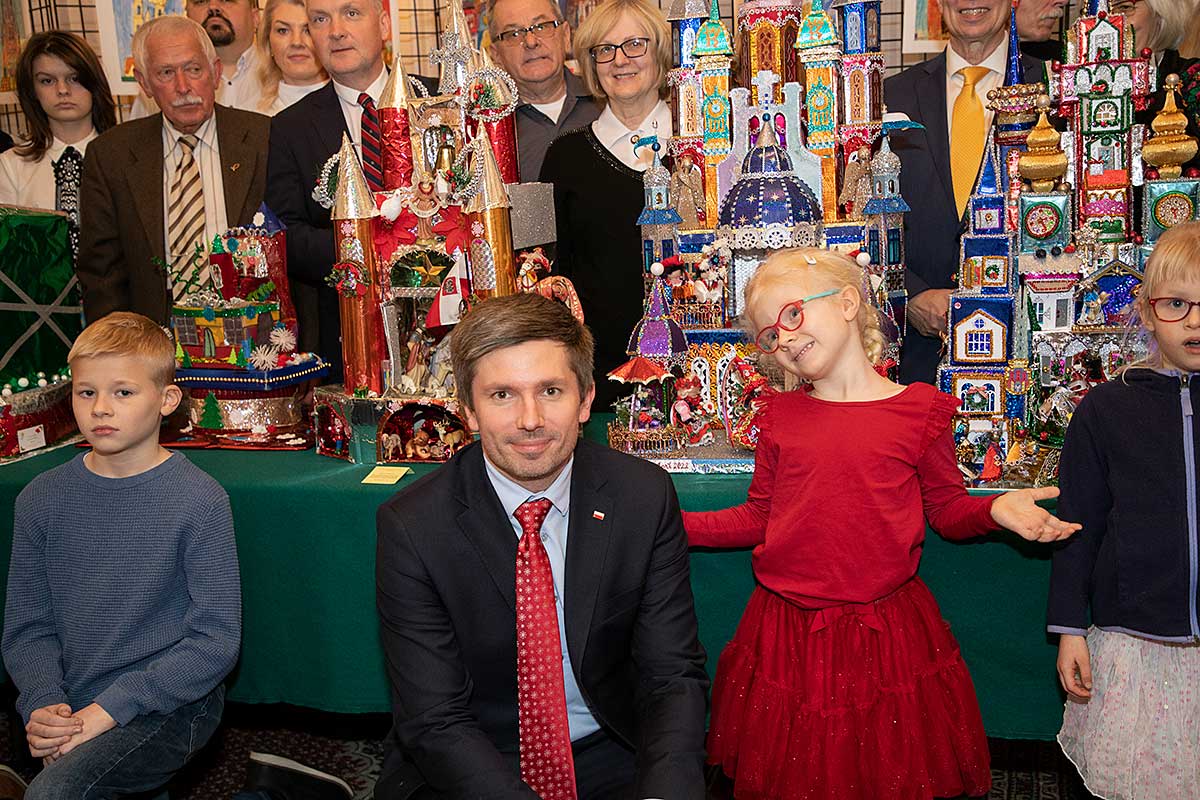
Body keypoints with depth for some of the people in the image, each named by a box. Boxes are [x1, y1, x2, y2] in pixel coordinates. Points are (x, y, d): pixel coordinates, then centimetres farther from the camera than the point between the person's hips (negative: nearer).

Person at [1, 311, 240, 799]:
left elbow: (216, 640, -11)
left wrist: (111, 707, -16)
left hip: (171, 705, -5)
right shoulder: (41, 500, 4)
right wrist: (43, 703, -11)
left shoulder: (199, 500, -10)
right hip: (72, 709, 5)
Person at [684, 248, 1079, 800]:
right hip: (786, 632, 2)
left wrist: (994, 508, -15)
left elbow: (947, 509, 5)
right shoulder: (780, 416, 4)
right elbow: (759, 517, 9)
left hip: (886, 627, -2)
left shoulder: (920, 409, -3)